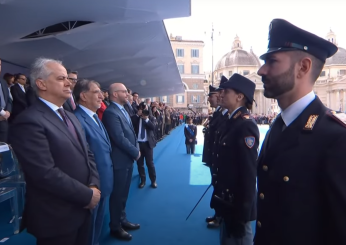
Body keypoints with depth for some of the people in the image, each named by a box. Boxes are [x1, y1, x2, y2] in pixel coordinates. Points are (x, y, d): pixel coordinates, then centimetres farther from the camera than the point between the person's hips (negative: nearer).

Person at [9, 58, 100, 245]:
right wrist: (87, 195, -17)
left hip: (82, 210, 8)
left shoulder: (70, 117, 10)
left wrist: (94, 185, -5)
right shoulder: (29, 121, -19)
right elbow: (46, 174, -26)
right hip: (56, 217, -8)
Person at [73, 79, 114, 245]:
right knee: (89, 225, 14)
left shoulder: (95, 116, 9)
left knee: (98, 221, 26)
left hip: (103, 182, 9)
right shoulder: (77, 119, -24)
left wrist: (107, 176, 12)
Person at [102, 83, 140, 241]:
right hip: (120, 161, -9)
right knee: (117, 195, 6)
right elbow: (120, 139, -23)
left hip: (128, 159, 9)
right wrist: (136, 152, -13)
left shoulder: (123, 110, 13)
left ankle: (122, 220, 36)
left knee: (123, 194, 20)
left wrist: (136, 149, 3)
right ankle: (115, 227, 22)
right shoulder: (111, 112, -19)